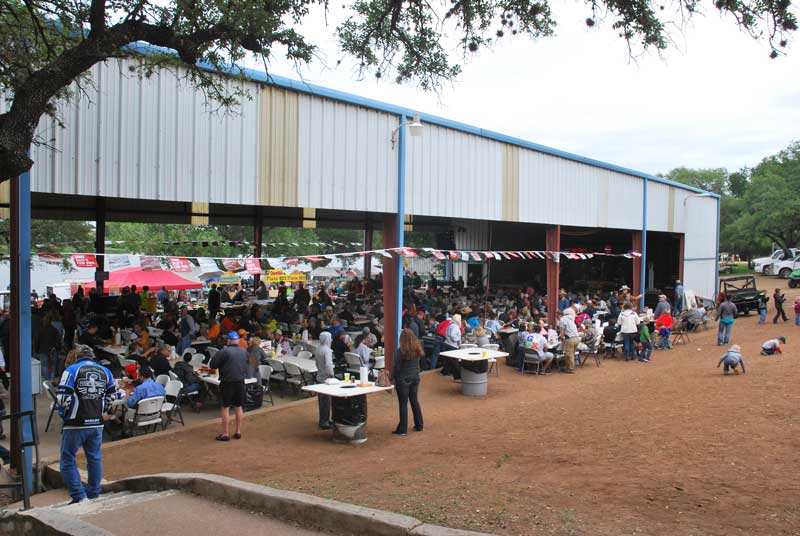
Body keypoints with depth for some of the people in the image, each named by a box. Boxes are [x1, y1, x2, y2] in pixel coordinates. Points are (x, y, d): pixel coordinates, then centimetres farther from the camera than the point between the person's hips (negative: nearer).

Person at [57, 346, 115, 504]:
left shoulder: (72, 370, -6)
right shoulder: (105, 371, 8)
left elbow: (63, 398, -12)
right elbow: (111, 396, 13)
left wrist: (63, 414, 6)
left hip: (76, 424, -4)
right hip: (97, 423, 4)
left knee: (68, 461, 7)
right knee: (95, 458, 17)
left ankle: (79, 497, 0)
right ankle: (93, 495, 24)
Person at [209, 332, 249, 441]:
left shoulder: (224, 352, -16)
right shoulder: (244, 351, 2)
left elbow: (212, 365, -11)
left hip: (227, 383, -5)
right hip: (240, 382, 5)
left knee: (225, 407, 3)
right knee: (239, 407, 13)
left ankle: (225, 434, 6)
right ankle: (238, 432, 19)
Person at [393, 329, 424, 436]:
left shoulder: (402, 351, -18)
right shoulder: (417, 350, -2)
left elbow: (397, 367, -13)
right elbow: (418, 364, 7)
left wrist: (394, 379, -3)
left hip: (403, 380, -5)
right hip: (415, 379, 5)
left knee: (403, 404, 2)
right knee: (414, 401, 18)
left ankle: (402, 429, 7)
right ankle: (419, 425, 26)